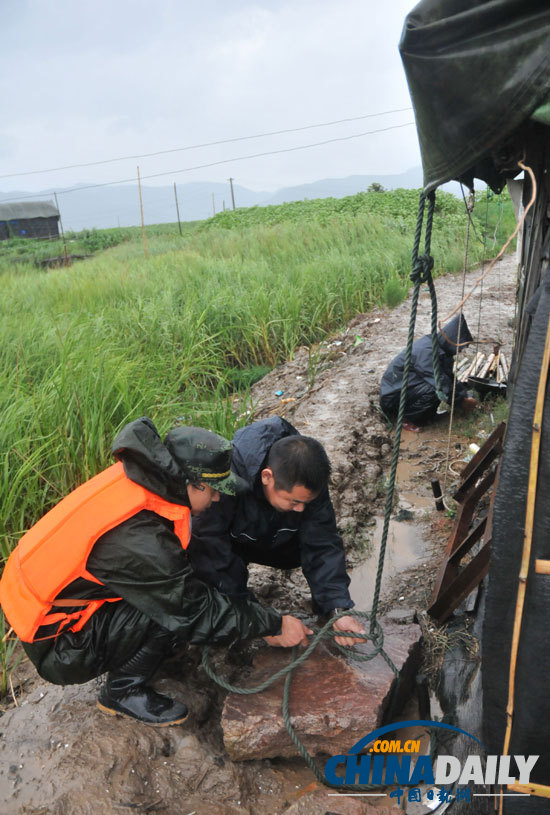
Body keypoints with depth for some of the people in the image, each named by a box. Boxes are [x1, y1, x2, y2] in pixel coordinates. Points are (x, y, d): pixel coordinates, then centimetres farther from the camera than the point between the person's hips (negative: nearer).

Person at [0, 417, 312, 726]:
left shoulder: (139, 477, -12)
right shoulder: (138, 542, -35)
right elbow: (198, 613, -24)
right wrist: (274, 625, -12)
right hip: (57, 643, -8)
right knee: (175, 605, -23)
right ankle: (123, 691, 1)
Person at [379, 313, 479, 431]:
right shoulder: (427, 351, -26)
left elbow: (450, 376, 12)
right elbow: (443, 385, -25)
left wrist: (465, 395, 3)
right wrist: (462, 402, -12)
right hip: (392, 397, -9)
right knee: (433, 390, -28)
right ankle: (406, 418, -9)